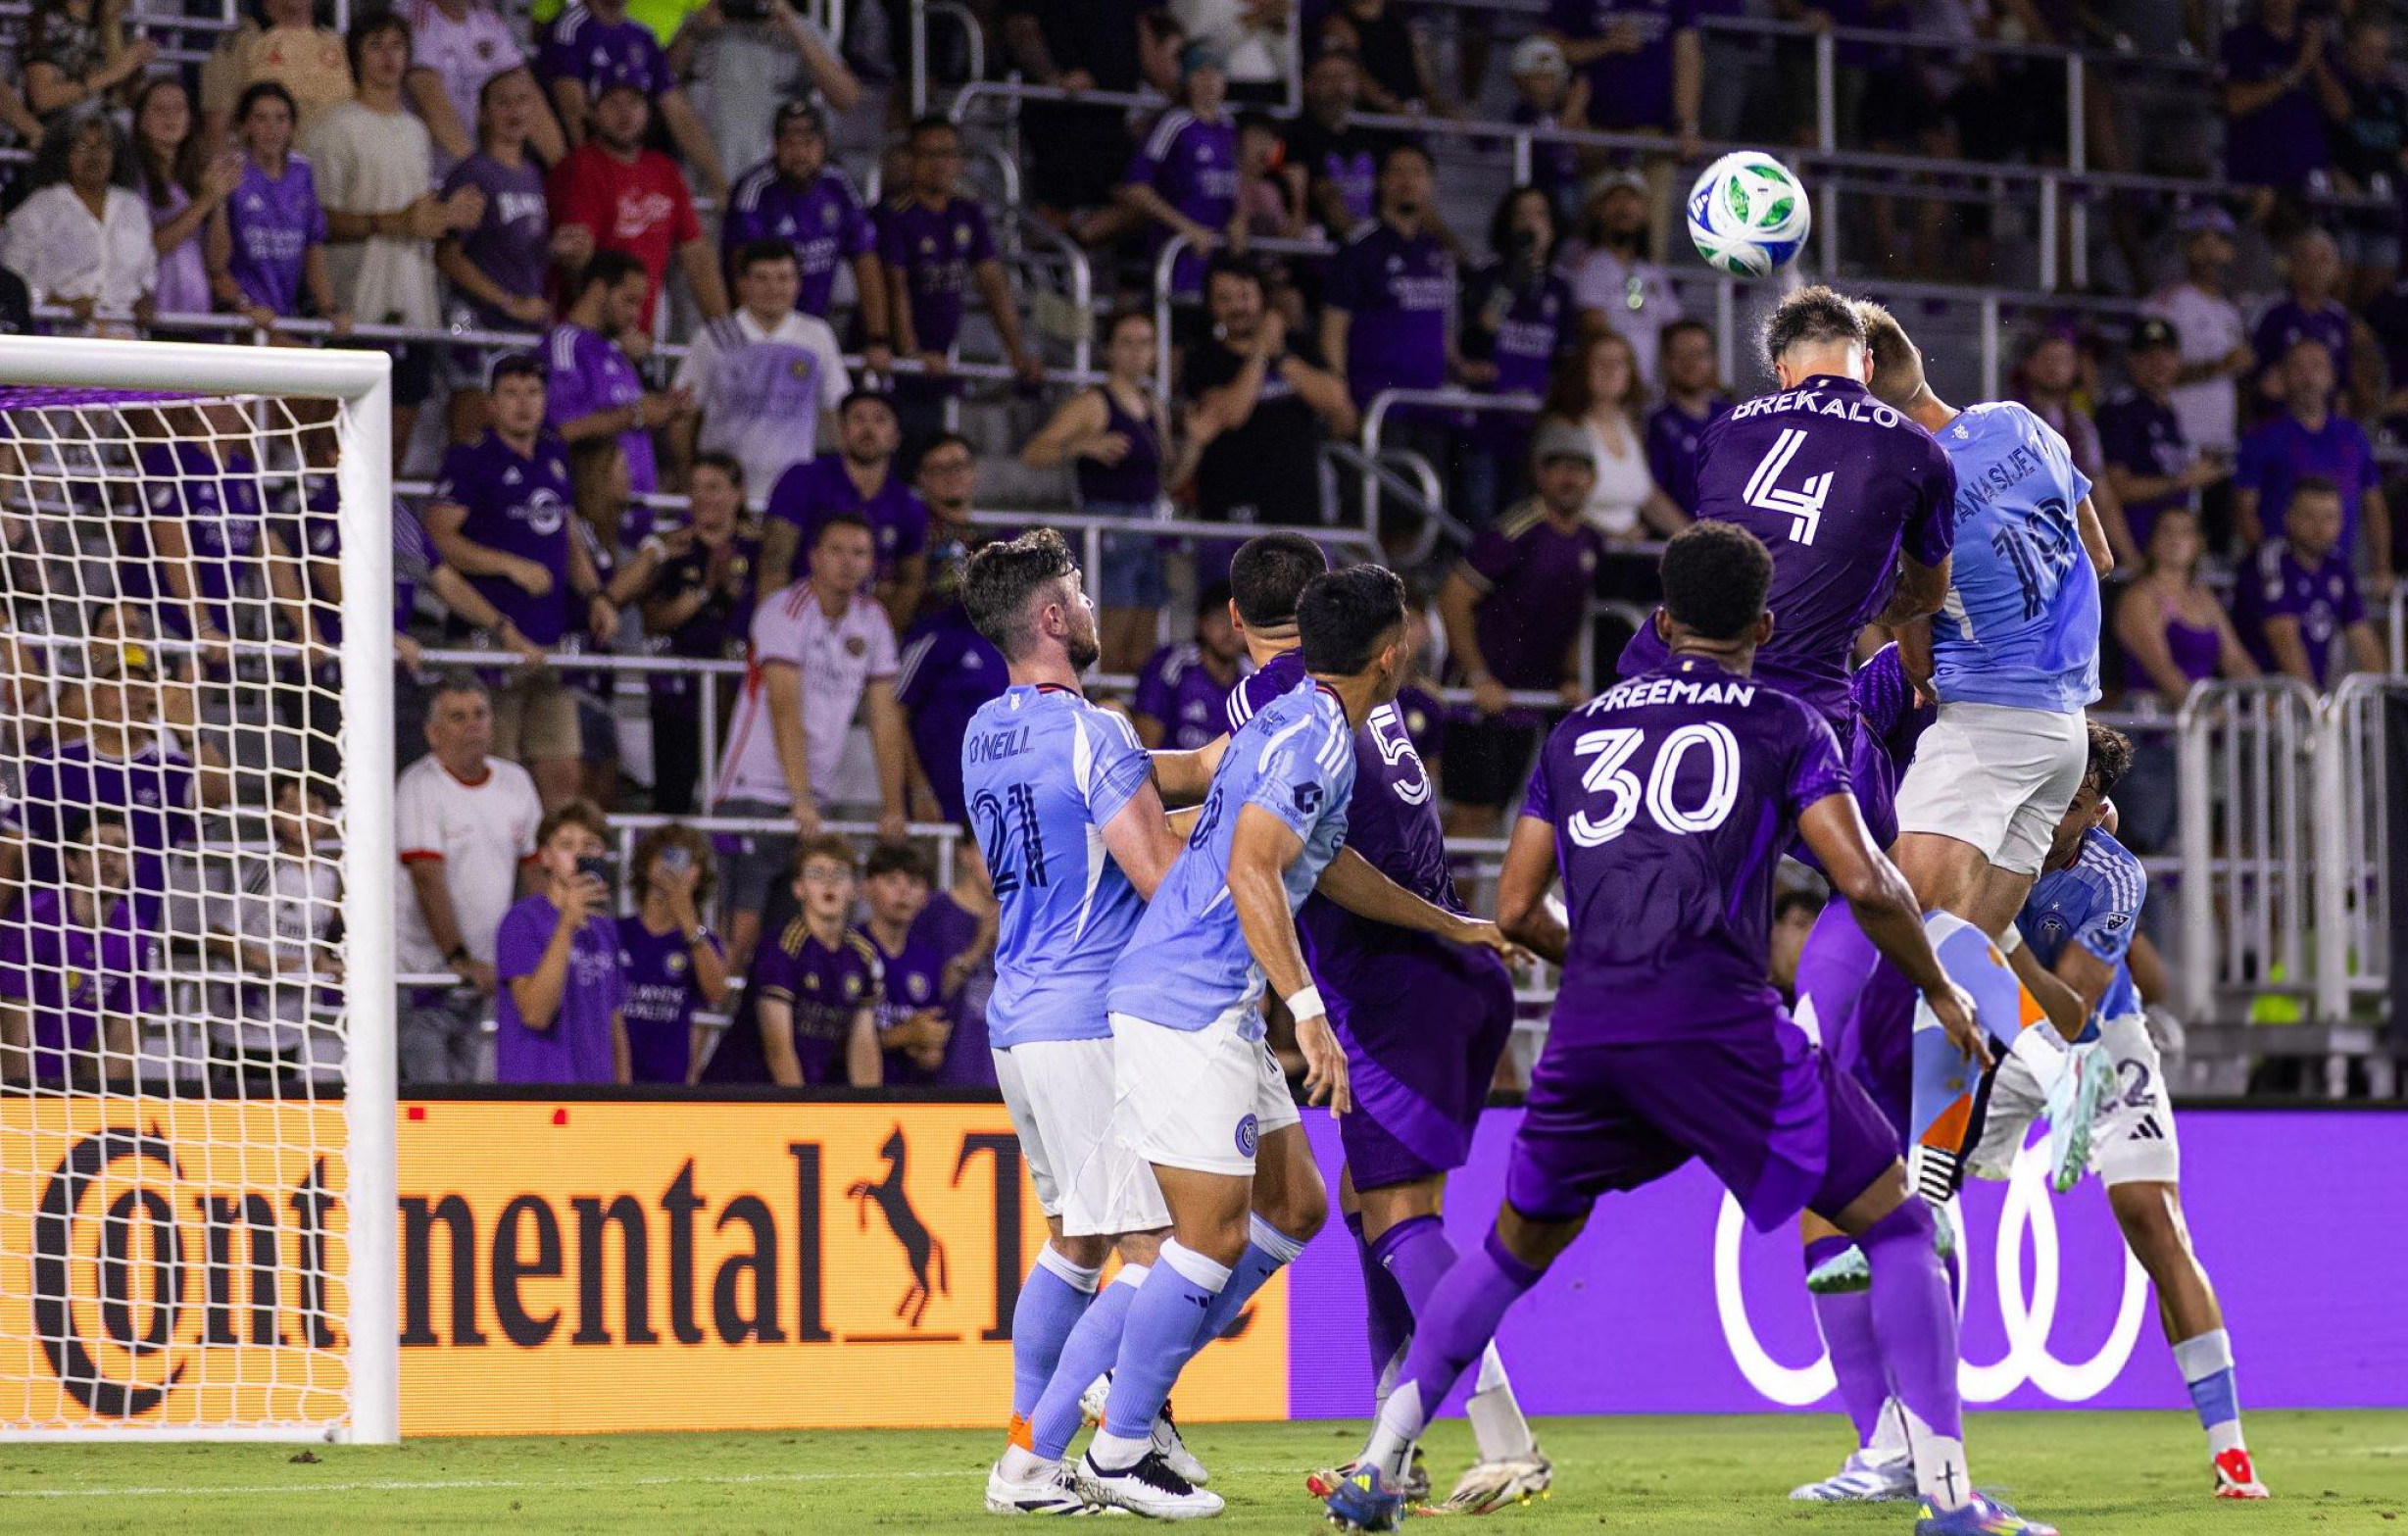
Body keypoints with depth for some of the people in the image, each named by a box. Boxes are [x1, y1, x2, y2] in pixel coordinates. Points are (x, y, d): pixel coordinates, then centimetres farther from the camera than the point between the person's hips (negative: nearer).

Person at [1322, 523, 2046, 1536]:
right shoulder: (1782, 723, 10)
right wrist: (1939, 991, 14)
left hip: (1587, 1032, 4)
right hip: (1718, 1021, -4)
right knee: (1895, 1227, 6)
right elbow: (1866, 883, -1)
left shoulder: (1580, 729, 22)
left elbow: (1516, 908, 21)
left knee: (1516, 1249, 24)